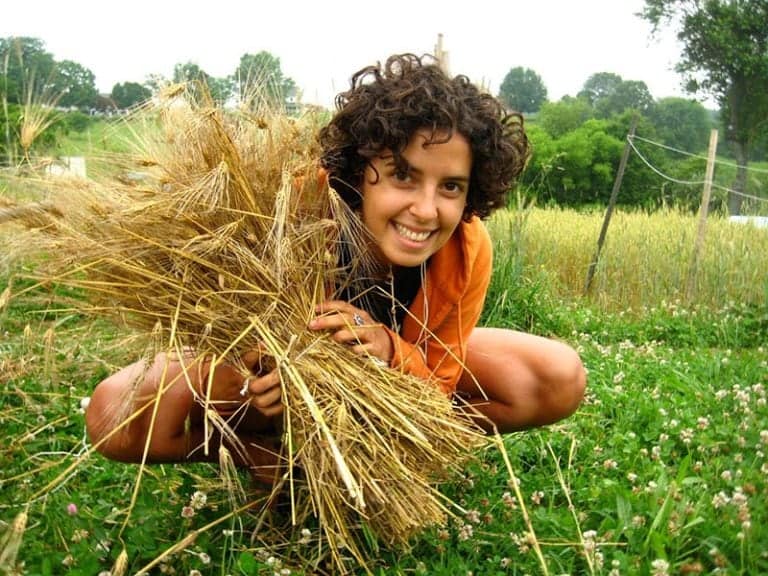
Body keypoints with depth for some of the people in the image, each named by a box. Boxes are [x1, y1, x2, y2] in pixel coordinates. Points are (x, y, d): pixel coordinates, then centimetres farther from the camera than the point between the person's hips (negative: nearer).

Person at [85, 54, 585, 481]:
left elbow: (439, 381, -19)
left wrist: (390, 350, -42)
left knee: (561, 380, -17)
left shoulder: (467, 249, -29)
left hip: (404, 357, 2)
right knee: (115, 416, -25)